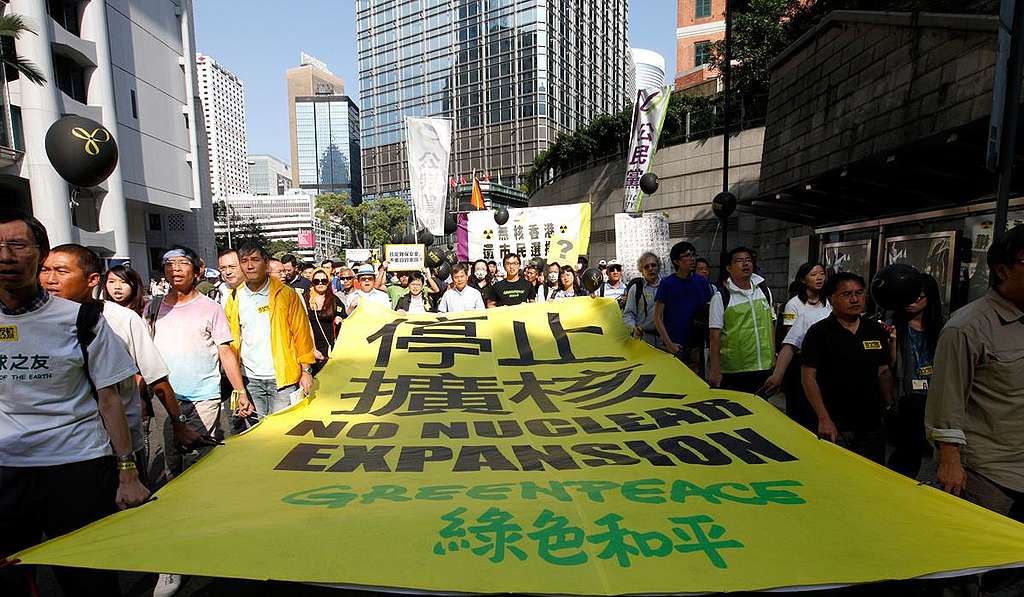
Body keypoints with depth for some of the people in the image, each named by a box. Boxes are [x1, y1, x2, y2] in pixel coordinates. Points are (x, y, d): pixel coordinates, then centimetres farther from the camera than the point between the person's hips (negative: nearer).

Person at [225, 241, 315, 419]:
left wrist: (306, 370, -4)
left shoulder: (287, 295, -4)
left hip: (282, 377, -3)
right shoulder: (234, 299, 4)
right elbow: (231, 340, 10)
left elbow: (302, 334, -2)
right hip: (249, 379, 3)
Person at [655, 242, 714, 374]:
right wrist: (669, 343, -12)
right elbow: (657, 317, -4)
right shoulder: (666, 283, -3)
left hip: (696, 344, 3)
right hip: (674, 346, -3)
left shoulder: (702, 282, 6)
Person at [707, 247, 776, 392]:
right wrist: (715, 369, -12)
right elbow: (714, 336, -9)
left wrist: (773, 356, 12)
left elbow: (770, 325, 16)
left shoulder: (764, 291, 9)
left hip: (764, 368, 5)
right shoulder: (721, 297, -7)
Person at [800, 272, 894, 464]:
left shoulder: (877, 331, 8)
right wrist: (824, 419, -16)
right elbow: (808, 377, -11)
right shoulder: (819, 332, -8)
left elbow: (884, 373, 14)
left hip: (871, 425, 5)